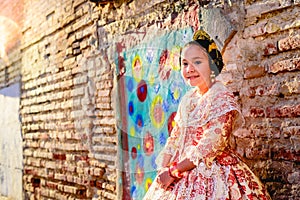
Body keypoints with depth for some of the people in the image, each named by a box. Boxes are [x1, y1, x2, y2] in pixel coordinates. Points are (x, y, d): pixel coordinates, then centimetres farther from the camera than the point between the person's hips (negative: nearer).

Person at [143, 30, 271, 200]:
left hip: (212, 174, -7)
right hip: (182, 174, 7)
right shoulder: (188, 99, 8)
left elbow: (210, 148, -20)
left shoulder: (222, 98, -14)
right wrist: (163, 170, -5)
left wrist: (173, 171, -16)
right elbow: (175, 138, 9)